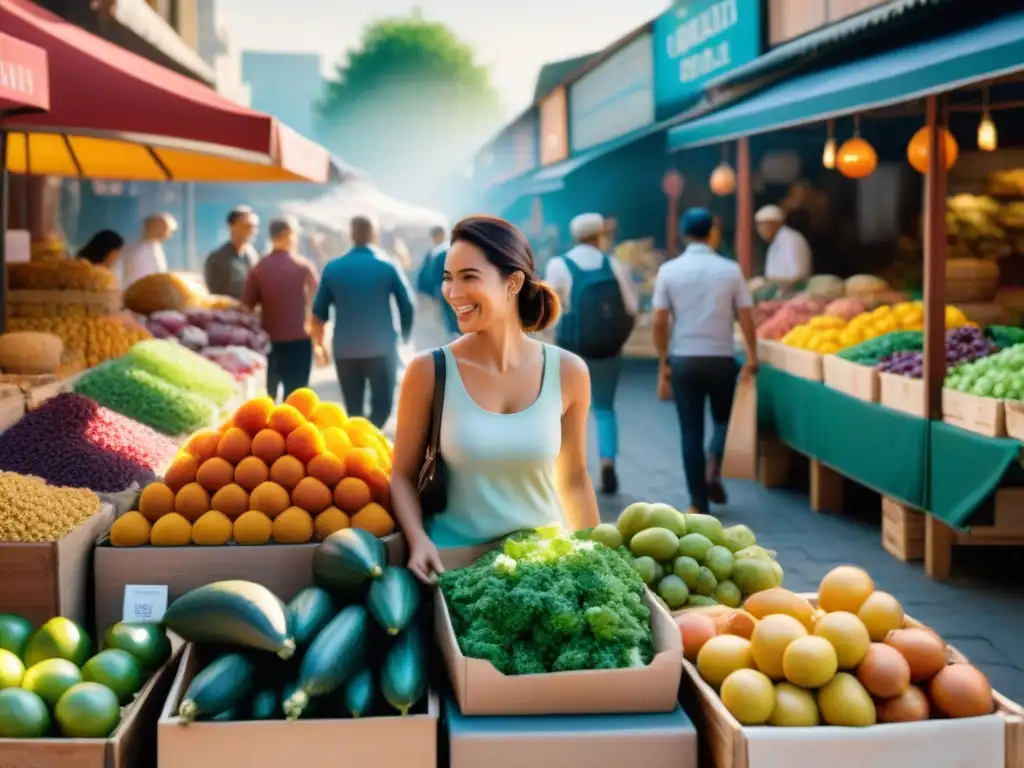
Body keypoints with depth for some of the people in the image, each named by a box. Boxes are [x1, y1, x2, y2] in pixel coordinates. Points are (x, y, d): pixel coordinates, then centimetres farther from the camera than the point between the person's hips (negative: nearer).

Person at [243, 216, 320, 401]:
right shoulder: (303, 267, -5)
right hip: (298, 340, -3)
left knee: (266, 397, 16)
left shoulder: (258, 269, 1)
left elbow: (247, 306, 1)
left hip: (268, 341, 3)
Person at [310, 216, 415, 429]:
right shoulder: (388, 266, -2)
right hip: (382, 348, -2)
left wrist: (320, 344, 18)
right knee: (382, 407, 2)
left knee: (353, 410, 12)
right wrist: (405, 336, 13)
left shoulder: (332, 268, 2)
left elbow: (319, 312, 4)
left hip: (345, 350, 2)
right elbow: (407, 305, -2)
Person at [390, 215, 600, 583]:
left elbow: (574, 479, 6)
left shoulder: (567, 372, -6)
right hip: (454, 561, -1)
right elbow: (403, 476, -3)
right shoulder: (429, 371, -10)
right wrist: (419, 540, -18)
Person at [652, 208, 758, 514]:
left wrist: (663, 357, 7)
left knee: (691, 430, 6)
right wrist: (752, 356, 7)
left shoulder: (669, 270, -2)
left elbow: (660, 321, -4)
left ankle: (698, 502, 5)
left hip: (684, 359, 0)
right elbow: (746, 318, -3)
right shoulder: (730, 269, -2)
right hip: (721, 358, 0)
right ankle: (713, 471, -4)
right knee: (723, 419, 20)